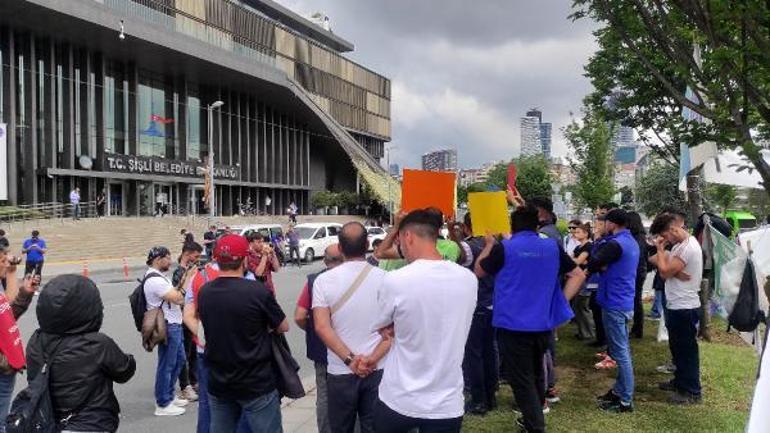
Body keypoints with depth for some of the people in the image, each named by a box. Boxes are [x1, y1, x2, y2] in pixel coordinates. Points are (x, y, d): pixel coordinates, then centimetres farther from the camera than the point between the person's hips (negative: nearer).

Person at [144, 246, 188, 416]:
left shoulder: (159, 276, 14)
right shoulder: (154, 280, -21)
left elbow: (176, 295, 17)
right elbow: (177, 298, -25)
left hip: (174, 324, 11)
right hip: (167, 327, -11)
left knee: (179, 360, 19)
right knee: (167, 365, 0)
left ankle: (169, 396, 31)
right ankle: (163, 405, 11)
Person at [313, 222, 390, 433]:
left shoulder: (324, 280, -6)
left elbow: (322, 327, -13)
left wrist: (350, 359, -13)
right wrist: (372, 359, -13)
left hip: (340, 371, 0)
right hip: (378, 370, 1)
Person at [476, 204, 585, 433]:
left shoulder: (504, 248, -10)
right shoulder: (552, 247, 3)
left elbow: (478, 271, 4)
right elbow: (578, 275, 9)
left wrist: (489, 246, 17)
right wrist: (561, 302, 9)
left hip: (513, 324, -5)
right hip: (543, 323, 5)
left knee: (521, 379, 4)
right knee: (536, 372, 23)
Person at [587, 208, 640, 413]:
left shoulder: (615, 244, -19)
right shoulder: (631, 242, 13)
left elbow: (591, 265, -21)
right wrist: (602, 265, -5)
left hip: (614, 304, -10)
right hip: (625, 303, 10)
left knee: (620, 353, -4)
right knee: (622, 350, 16)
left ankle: (625, 401, 3)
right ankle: (619, 391, 27)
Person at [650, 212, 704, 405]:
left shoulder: (688, 247, -21)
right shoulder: (680, 245, 10)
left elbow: (665, 272, -21)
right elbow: (657, 260, 5)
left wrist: (660, 249, -10)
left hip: (685, 309, -10)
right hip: (676, 306, 10)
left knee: (687, 351, 0)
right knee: (677, 348, 20)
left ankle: (692, 392, 10)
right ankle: (680, 381, 34)